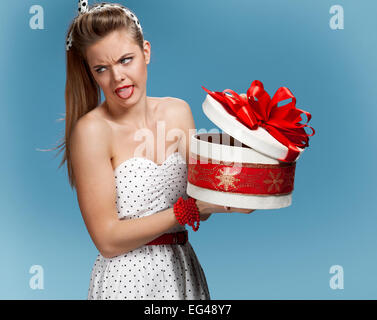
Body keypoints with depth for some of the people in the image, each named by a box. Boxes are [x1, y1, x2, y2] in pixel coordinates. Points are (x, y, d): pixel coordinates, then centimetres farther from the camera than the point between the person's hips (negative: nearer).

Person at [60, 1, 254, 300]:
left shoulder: (178, 111, -1)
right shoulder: (91, 130, -16)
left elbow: (200, 206, 3)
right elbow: (108, 241, -18)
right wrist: (189, 209, -22)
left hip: (184, 270, 5)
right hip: (126, 278, -5)